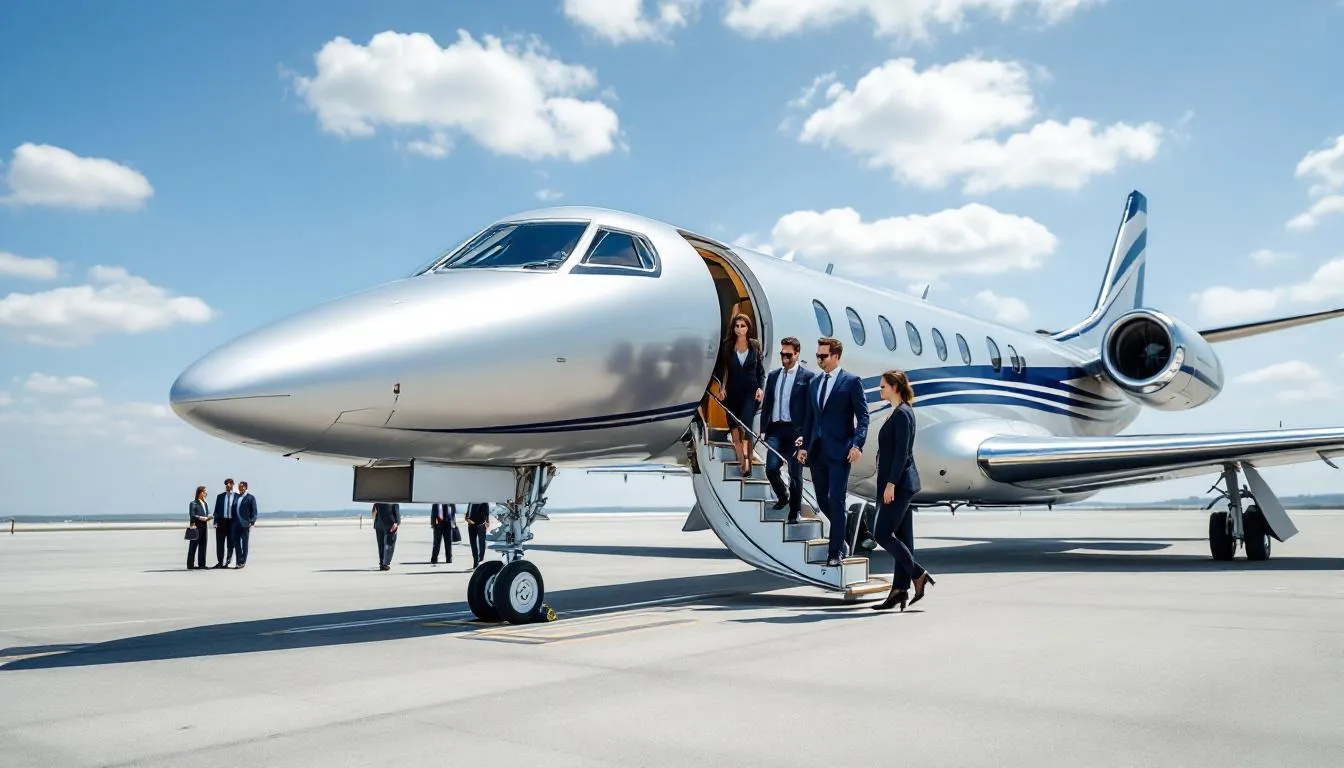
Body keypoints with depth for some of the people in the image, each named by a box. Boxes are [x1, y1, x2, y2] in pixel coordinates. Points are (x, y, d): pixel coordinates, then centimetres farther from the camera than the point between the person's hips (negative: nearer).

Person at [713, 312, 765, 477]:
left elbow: (761, 370, 7)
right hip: (732, 392, 2)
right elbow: (720, 369, 5)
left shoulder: (755, 345, 3)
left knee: (745, 425, -17)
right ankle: (743, 463, 11)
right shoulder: (726, 346, 2)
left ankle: (746, 461, -23)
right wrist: (721, 387, -6)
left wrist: (760, 388, -5)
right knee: (734, 428, 3)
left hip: (750, 392, -2)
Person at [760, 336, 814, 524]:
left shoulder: (807, 376, -4)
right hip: (775, 429, 4)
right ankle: (783, 496, 27)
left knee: (795, 473, 1)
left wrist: (805, 434, -13)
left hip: (795, 431, -4)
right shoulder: (773, 375, 12)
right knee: (771, 468, -3)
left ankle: (795, 510, 18)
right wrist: (763, 429, 6)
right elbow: (766, 404, 14)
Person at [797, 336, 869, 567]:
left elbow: (863, 416, -8)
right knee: (822, 500, 10)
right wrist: (804, 445, 12)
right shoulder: (815, 382, 14)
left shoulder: (852, 381, -4)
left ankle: (835, 552, 3)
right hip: (817, 450, 6)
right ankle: (841, 534, 33)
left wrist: (857, 445, -18)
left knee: (836, 500, -6)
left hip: (839, 450, -6)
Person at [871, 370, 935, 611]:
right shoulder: (899, 412, 16)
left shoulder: (902, 413, -13)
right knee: (901, 536, 8)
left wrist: (890, 484, -22)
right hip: (900, 483, 10)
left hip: (899, 483, -10)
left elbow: (902, 453, -20)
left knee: (882, 533, -8)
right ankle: (900, 590, 10)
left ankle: (918, 574, 0)